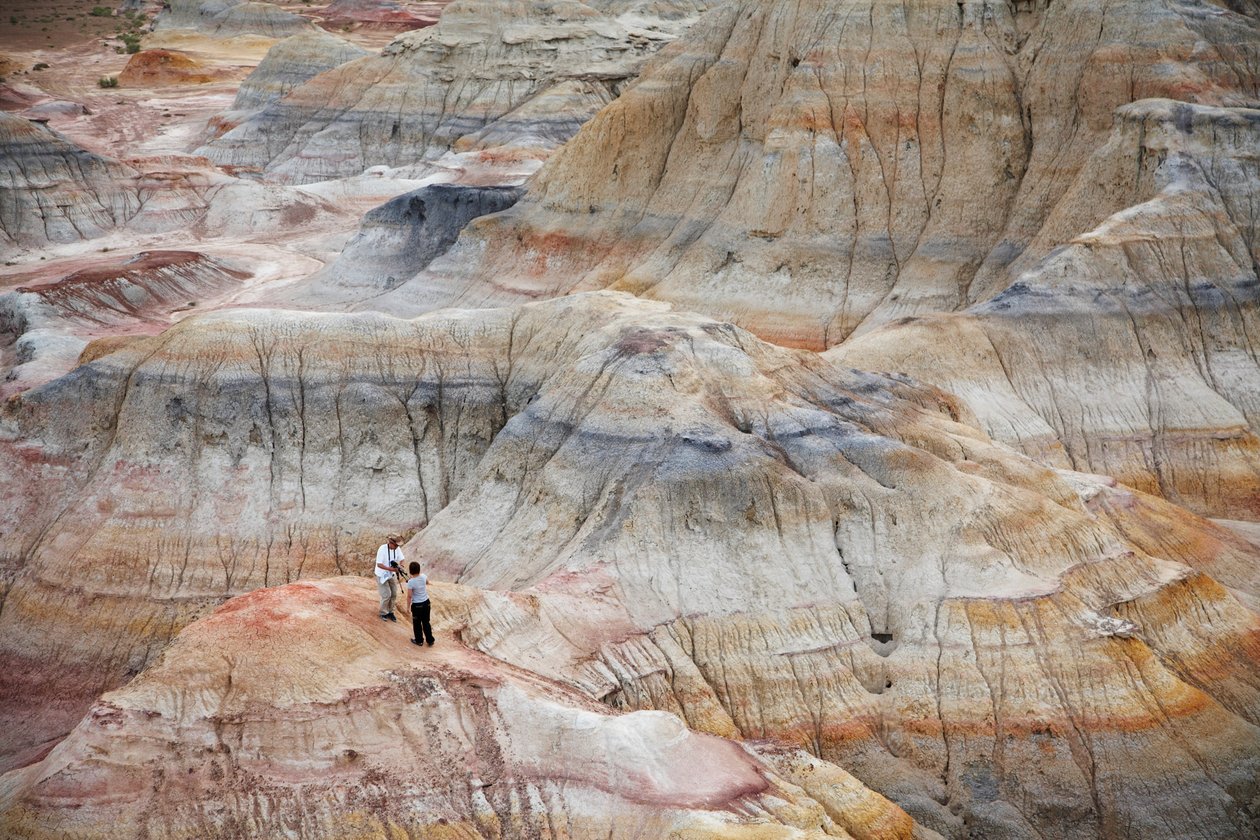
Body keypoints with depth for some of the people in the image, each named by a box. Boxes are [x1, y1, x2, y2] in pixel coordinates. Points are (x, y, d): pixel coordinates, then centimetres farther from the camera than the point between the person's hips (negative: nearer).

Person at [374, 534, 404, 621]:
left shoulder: (397, 549, -10)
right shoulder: (382, 549, -27)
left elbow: (402, 559, -3)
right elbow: (379, 564, -28)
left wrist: (400, 566, -26)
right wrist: (390, 569, -36)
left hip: (391, 575, 6)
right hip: (382, 575, -6)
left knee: (394, 594, 7)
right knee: (386, 595, -7)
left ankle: (390, 612, 25)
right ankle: (383, 613, 13)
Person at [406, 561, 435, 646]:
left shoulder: (410, 582, -22)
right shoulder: (424, 577, -9)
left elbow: (409, 596, -16)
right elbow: (427, 582, 17)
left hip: (417, 605, -5)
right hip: (426, 603, 5)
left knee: (417, 623, 15)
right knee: (426, 622, 18)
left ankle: (419, 640, 28)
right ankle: (430, 640, 25)